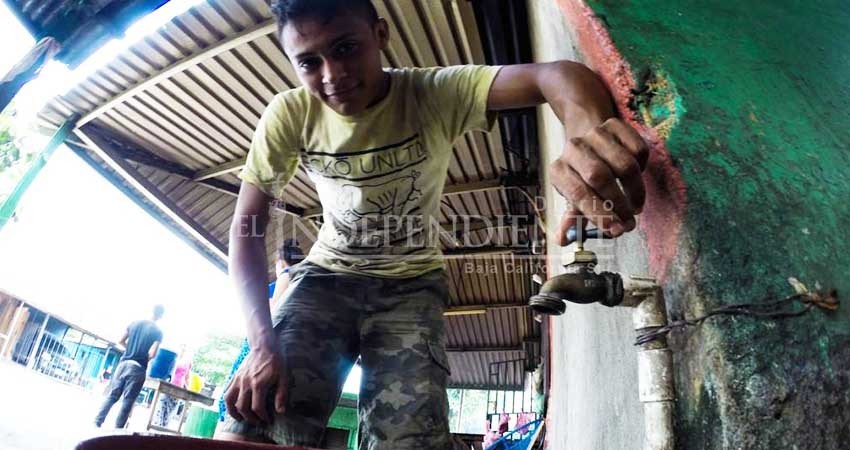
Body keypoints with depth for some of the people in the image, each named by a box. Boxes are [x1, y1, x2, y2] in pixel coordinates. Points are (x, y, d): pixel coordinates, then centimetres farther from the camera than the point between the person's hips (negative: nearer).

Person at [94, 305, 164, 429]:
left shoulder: (135, 323, 7)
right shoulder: (158, 332, -6)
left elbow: (121, 341, 9)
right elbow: (151, 354, -15)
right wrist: (144, 358, 7)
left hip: (124, 363, 4)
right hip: (138, 368, -4)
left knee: (112, 395, 13)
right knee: (127, 401, 3)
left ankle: (97, 422, 10)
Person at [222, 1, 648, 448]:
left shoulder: (434, 94, -20)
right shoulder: (289, 114, -13)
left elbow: (553, 74, -36)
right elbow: (246, 226, -11)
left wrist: (587, 123, -62)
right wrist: (262, 341, -24)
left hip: (409, 285, -1)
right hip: (326, 277, 2)